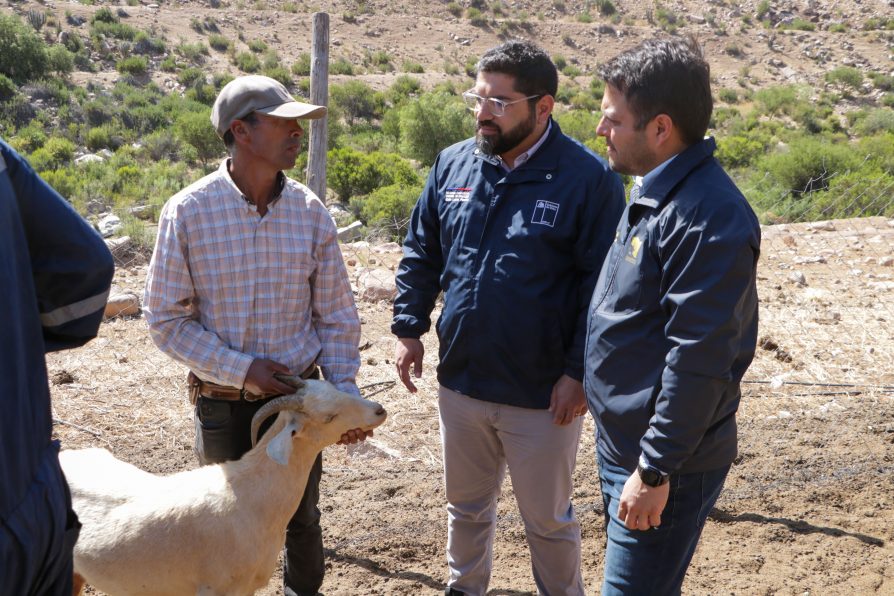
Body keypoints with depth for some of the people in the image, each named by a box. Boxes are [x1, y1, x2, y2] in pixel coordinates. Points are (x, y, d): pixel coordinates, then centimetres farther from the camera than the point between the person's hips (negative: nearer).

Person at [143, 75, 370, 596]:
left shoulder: (311, 212, -4)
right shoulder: (188, 212, -12)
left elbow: (337, 315, 2)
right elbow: (168, 319, -9)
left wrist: (345, 393, -6)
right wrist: (240, 369, -17)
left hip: (298, 397, 2)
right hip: (223, 404, -2)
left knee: (301, 518, 17)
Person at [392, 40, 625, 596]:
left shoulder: (588, 178, -14)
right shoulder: (453, 164, 2)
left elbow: (603, 284, -13)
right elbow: (420, 254, 12)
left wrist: (580, 372, -16)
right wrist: (409, 327, 5)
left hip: (543, 395, -5)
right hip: (460, 382, 5)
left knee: (548, 519, 13)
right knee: (467, 506, 23)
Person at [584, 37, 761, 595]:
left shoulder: (708, 217, -24)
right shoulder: (654, 193, 8)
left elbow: (699, 360, -26)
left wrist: (656, 470, -22)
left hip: (665, 462, -9)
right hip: (622, 441, 9)